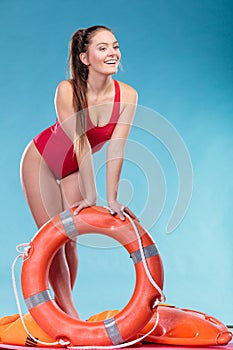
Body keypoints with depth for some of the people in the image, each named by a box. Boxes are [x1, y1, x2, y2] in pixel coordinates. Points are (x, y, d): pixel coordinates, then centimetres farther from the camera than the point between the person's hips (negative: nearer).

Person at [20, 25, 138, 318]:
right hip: (41, 161, -3)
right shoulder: (68, 90, -30)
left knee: (70, 241, 3)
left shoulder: (127, 96, -21)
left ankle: (61, 311, 21)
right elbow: (80, 143, -32)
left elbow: (116, 148, -24)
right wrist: (90, 195, -31)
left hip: (72, 170, 3)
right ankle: (70, 314, 7)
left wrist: (112, 198, -27)